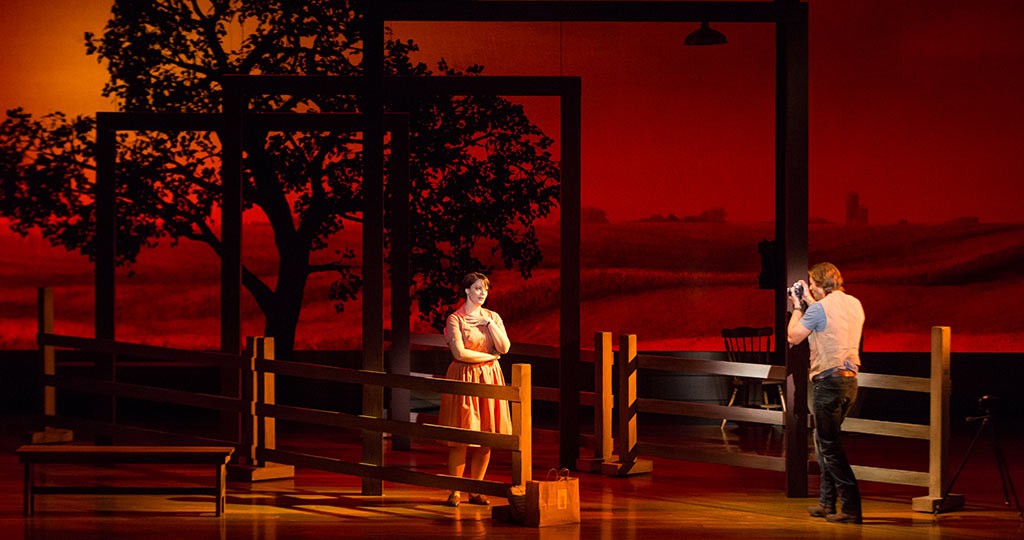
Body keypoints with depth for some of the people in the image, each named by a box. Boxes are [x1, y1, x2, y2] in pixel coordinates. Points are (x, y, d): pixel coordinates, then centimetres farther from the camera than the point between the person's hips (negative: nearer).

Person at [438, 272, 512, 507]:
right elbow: (460, 353, -14)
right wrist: (490, 356, -6)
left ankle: (476, 491, 9)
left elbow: (504, 348, 0)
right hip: (465, 378, -5)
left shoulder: (492, 317, 11)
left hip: (489, 378, 5)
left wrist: (488, 323, -8)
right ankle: (455, 492, -2)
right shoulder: (455, 319, -4)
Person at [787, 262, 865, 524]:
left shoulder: (820, 308, -12)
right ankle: (827, 503, 23)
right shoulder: (855, 304, 11)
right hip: (850, 379, 8)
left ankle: (851, 507, -11)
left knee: (830, 446, -6)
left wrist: (798, 307, 10)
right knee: (823, 441, 20)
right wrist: (809, 302, 28)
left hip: (828, 380, -8)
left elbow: (793, 336, -2)